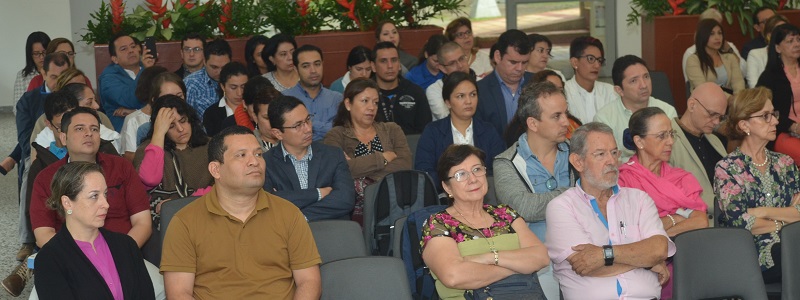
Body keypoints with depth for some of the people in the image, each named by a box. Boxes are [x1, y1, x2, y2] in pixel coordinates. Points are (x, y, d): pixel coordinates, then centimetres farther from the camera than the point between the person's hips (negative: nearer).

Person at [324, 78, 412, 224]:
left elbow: (405, 165, 2)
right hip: (357, 211, -2)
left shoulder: (392, 130, 20)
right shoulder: (336, 135, 11)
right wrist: (383, 158, -1)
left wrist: (360, 166, -5)